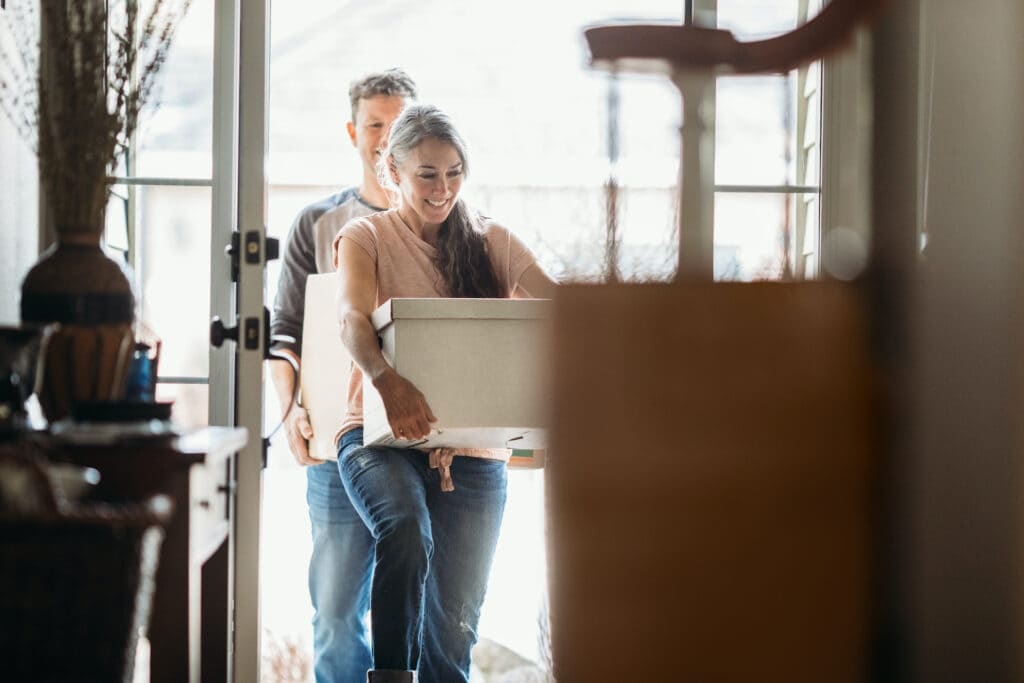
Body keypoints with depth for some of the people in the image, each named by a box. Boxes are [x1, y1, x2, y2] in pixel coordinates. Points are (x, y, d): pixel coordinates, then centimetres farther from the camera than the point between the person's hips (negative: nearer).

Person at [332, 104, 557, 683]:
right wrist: (387, 380, -39)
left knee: (454, 625, 0)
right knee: (407, 529, -34)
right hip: (382, 438, -3)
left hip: (473, 449, 3)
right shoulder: (367, 237, 4)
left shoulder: (491, 242, 13)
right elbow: (353, 317, -16)